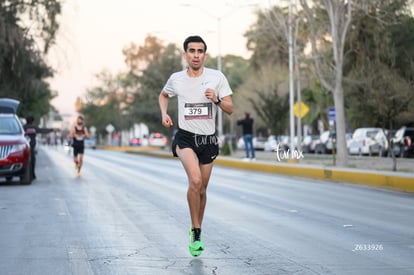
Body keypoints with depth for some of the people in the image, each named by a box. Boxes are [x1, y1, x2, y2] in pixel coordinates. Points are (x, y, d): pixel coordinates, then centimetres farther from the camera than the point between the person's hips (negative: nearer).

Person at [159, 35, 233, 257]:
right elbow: (163, 95, 22)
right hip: (185, 137, -2)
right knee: (195, 180, -25)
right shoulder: (176, 79, 0)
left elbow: (230, 109, -2)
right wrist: (164, 114, 4)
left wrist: (216, 99, -21)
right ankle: (196, 232, -14)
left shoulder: (217, 77, -3)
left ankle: (195, 230, 33)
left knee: (202, 189, 11)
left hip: (208, 139, 2)